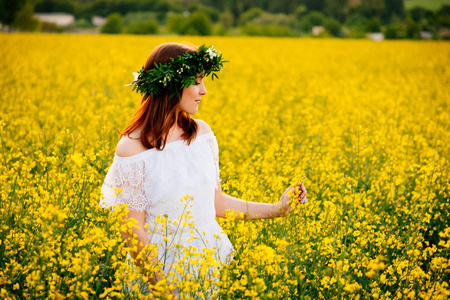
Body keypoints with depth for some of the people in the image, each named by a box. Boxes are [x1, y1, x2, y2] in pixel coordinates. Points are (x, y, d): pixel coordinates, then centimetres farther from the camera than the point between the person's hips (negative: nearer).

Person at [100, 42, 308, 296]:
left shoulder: (202, 133, 0)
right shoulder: (132, 147, -15)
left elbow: (215, 202, 7)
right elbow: (133, 230, -14)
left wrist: (276, 209, 4)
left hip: (209, 262, 5)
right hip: (162, 270, -4)